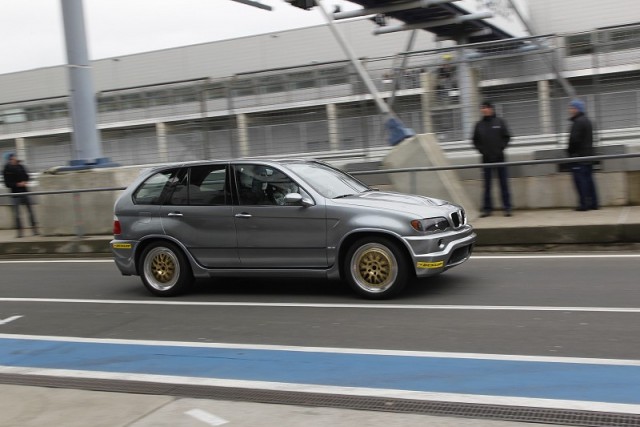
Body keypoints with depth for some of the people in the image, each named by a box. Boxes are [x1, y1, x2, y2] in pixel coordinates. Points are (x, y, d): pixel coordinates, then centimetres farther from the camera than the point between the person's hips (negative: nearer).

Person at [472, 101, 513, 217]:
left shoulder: (500, 122, 0)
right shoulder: (479, 125, 5)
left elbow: (507, 137, 2)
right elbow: (475, 140, 10)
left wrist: (500, 148, -9)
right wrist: (482, 150, -3)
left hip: (499, 158, -2)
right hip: (486, 159, 2)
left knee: (503, 184, 2)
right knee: (487, 185, 5)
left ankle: (507, 207, 6)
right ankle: (487, 208, 10)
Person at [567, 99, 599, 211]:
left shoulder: (578, 122, -13)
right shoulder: (587, 121, 19)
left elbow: (574, 139, -20)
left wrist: (570, 151, -5)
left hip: (579, 156, -10)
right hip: (588, 154, 10)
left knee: (580, 180, -8)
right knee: (588, 179, 10)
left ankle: (584, 204, -9)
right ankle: (593, 203, 11)